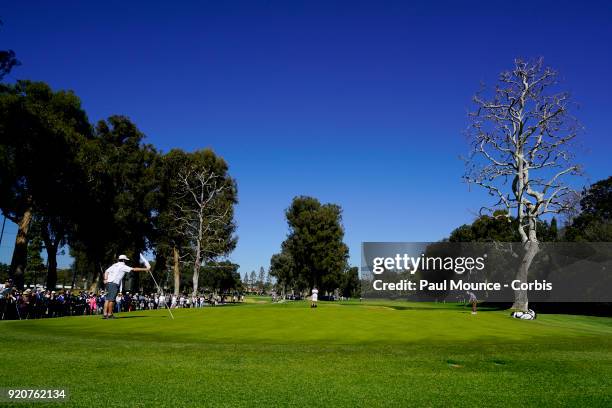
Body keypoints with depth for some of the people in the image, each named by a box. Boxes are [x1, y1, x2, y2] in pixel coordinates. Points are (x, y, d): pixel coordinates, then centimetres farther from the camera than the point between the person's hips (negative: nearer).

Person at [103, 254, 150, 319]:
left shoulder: (114, 265, 19)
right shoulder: (123, 266, -4)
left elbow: (106, 271, 12)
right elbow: (134, 269, -7)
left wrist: (105, 279, 2)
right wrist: (144, 269, -2)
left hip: (108, 282, 8)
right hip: (114, 284, -8)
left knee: (108, 299, 7)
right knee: (111, 299, -4)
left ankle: (105, 314, 6)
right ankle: (110, 314, -1)